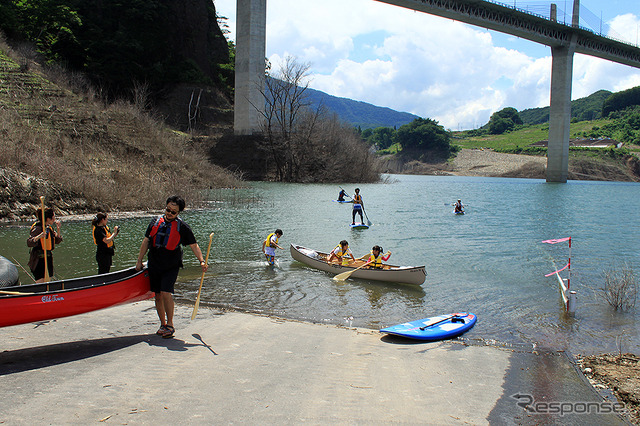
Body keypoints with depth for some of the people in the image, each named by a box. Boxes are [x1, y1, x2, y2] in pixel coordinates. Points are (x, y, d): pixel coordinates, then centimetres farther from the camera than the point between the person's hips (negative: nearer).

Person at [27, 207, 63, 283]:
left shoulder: (49, 228, 9)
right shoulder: (37, 228, -14)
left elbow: (57, 241, 15)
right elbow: (29, 243, -21)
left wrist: (58, 229, 2)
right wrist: (38, 237, -38)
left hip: (48, 258, 8)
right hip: (39, 259, -8)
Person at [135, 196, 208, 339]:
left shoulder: (182, 226, -3)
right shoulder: (156, 221, 6)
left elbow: (194, 245, -5)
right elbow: (146, 241, 13)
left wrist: (201, 261, -18)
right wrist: (139, 261, 12)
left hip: (171, 266, -4)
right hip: (154, 265, 4)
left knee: (166, 292, -18)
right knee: (158, 295, 8)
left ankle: (170, 325, -5)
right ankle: (163, 324, 22)